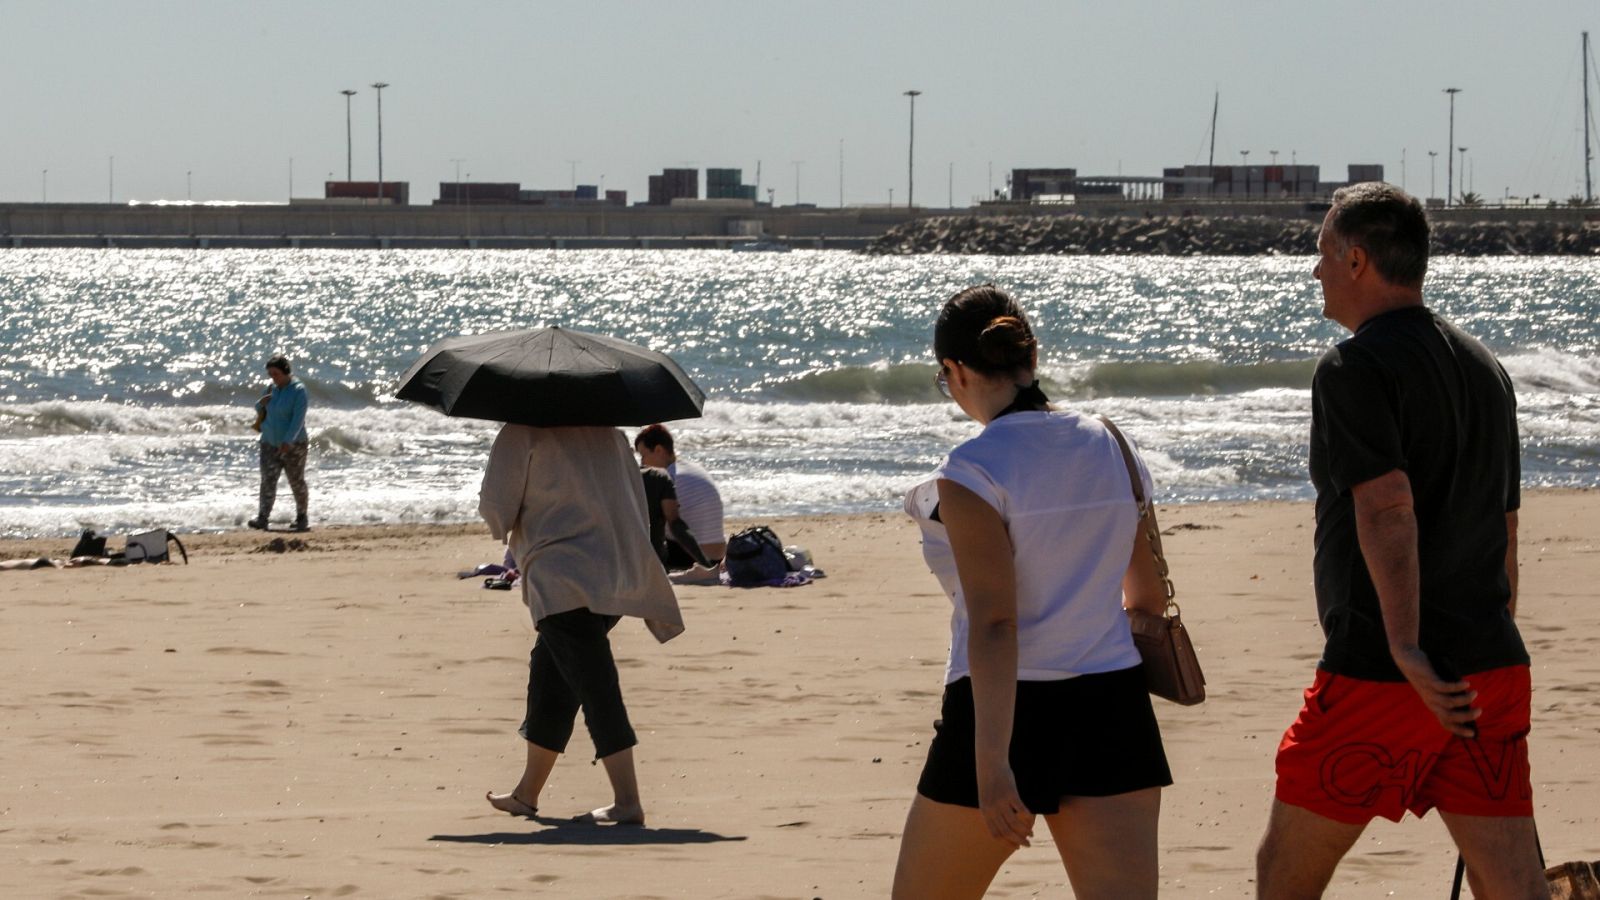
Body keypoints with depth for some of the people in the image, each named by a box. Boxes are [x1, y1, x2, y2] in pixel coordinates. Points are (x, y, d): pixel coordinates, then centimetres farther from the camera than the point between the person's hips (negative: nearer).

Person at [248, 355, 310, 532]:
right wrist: (261, 403, -5)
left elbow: (298, 418, -20)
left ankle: (302, 517, 22)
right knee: (268, 480, -7)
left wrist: (288, 441, -30)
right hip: (270, 443, 5)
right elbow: (259, 410, 20)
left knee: (297, 482, 5)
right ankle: (263, 518, -15)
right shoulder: (271, 389, 6)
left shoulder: (298, 391, -11)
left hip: (293, 445, -5)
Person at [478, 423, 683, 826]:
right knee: (549, 677, 20)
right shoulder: (607, 432, 14)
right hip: (617, 573, 8)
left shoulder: (523, 434, -6)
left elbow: (495, 505, -6)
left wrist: (504, 525, 17)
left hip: (563, 578, -8)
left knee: (597, 690, -11)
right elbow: (636, 501, 18)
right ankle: (527, 793, 29)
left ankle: (627, 801, -18)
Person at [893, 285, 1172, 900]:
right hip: (1113, 707, 5)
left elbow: (993, 625, -19)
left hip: (1004, 712, -5)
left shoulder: (972, 474, -12)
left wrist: (991, 765, -20)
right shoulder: (1112, 449, 7)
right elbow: (1149, 594, 16)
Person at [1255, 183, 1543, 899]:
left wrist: (1405, 648, -28)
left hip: (1376, 677, -7)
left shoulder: (1354, 368, -8)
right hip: (1493, 667, 7)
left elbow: (1387, 506, -21)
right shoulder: (1484, 369, 16)